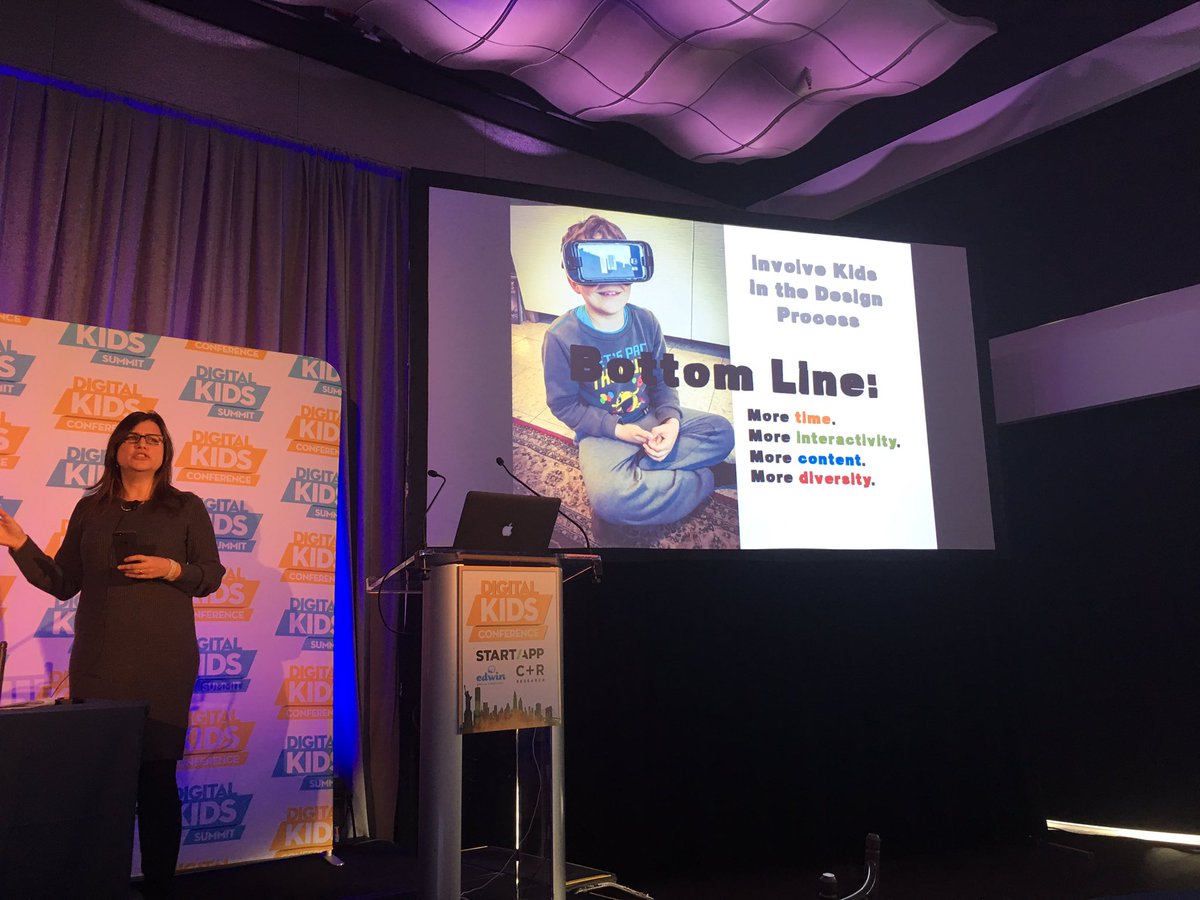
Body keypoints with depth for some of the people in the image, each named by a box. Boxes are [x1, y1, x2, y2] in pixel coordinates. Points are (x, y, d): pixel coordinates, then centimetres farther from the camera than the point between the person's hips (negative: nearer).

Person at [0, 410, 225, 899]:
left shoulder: (186, 507, 4)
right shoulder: (90, 509, 12)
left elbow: (212, 575, 4)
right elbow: (62, 583, 12)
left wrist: (171, 569, -13)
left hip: (162, 664, -2)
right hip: (97, 663, 2)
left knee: (156, 776, 0)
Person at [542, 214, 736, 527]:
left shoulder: (645, 321, -5)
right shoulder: (561, 337, -18)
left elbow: (662, 380, 5)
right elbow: (563, 405, -10)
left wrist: (671, 420, -15)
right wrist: (617, 429, -20)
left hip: (650, 417, 5)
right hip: (602, 432, -5)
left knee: (722, 431, -12)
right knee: (608, 496, -36)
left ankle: (638, 469, -17)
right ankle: (708, 478, -17)